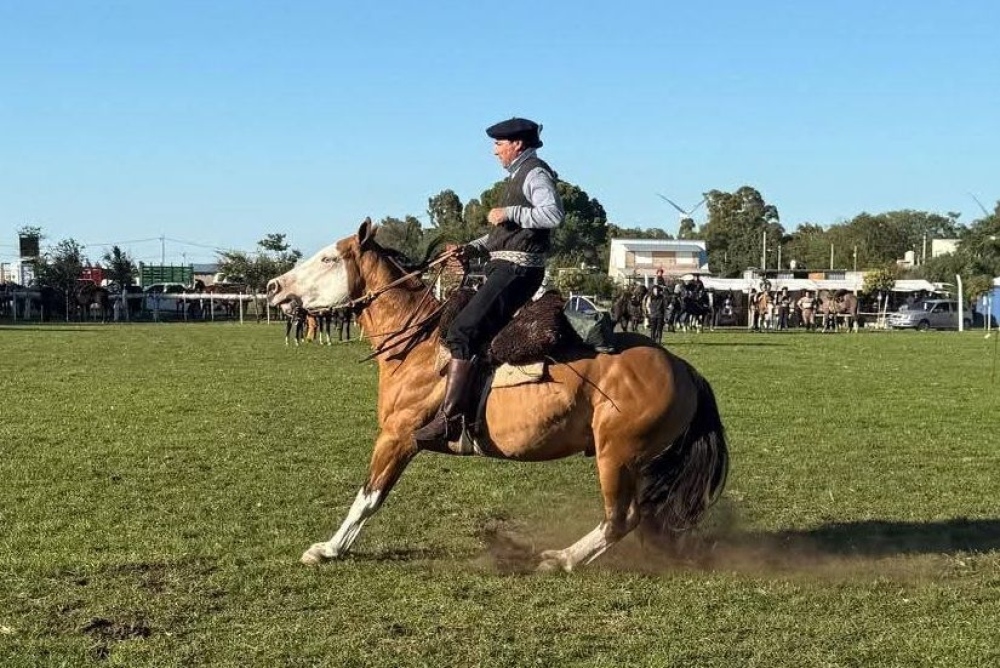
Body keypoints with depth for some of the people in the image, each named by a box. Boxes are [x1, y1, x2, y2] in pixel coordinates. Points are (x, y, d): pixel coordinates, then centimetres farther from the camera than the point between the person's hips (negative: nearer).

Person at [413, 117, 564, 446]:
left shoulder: (534, 173, -8)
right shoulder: (519, 176, 22)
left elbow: (554, 213, -25)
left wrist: (509, 213, -19)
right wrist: (476, 246, 14)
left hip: (516, 269, -11)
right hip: (507, 267, 11)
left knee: (462, 332, -22)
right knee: (464, 326, 21)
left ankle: (449, 417, -27)